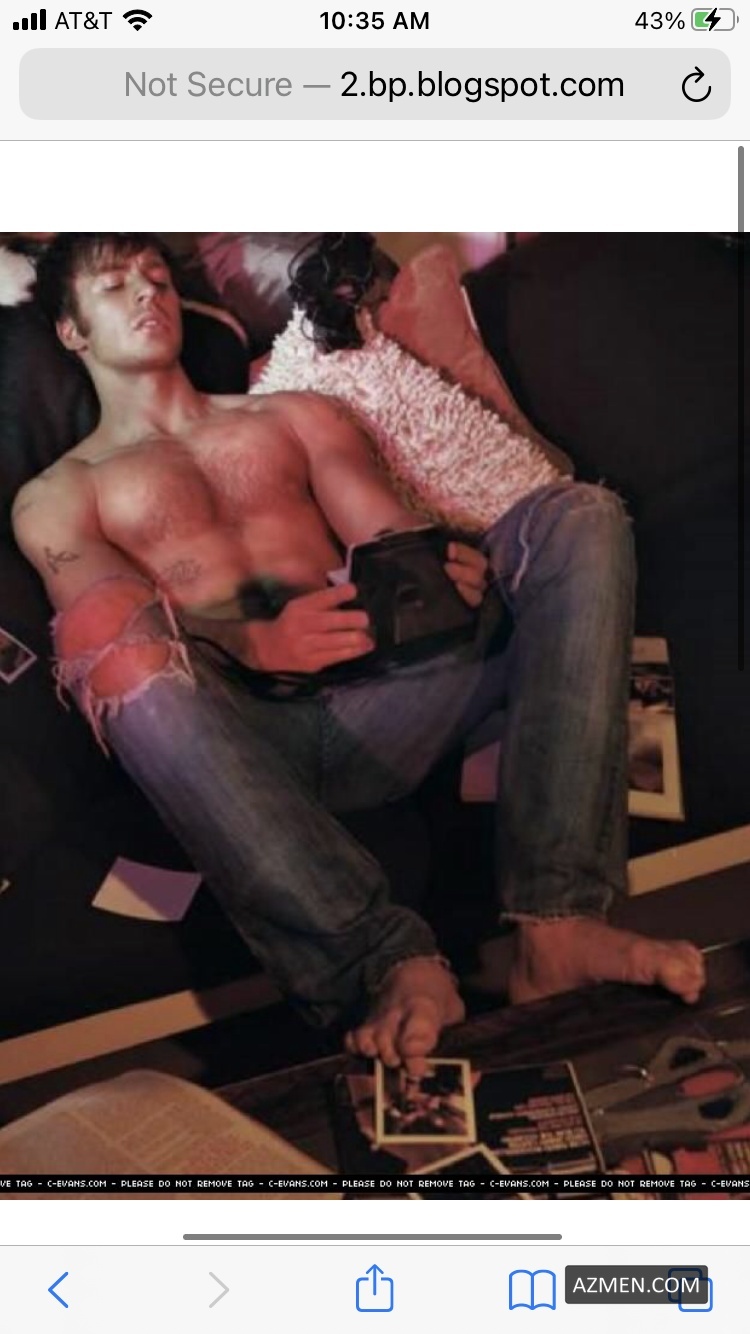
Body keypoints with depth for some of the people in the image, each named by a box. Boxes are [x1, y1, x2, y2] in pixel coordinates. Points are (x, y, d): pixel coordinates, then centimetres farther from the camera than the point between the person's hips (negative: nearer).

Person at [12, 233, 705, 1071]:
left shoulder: (295, 418, 30)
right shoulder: (56, 496, 20)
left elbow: (394, 537, 16)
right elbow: (117, 633, 0)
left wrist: (444, 568, -11)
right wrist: (253, 640, -22)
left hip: (373, 705, 3)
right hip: (236, 738, -3)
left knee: (576, 515, -15)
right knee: (111, 633, -34)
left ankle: (557, 922, -31)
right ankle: (391, 960, -41)